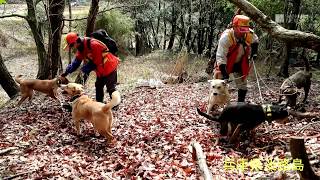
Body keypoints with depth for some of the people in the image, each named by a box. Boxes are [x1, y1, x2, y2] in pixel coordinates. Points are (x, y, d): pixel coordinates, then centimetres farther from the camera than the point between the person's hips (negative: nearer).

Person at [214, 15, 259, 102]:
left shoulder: (250, 34, -17)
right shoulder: (226, 37, -33)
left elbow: (255, 41, 11)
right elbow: (220, 56, -34)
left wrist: (254, 52, 0)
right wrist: (224, 72, -39)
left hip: (240, 63, 5)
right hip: (225, 64, -5)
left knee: (242, 85, 12)